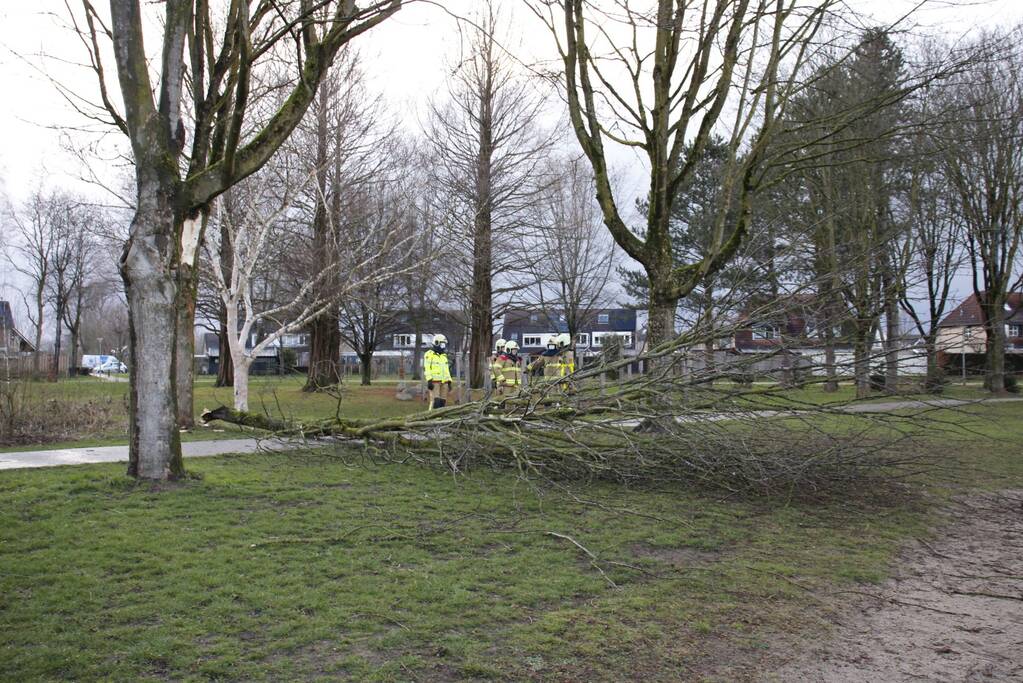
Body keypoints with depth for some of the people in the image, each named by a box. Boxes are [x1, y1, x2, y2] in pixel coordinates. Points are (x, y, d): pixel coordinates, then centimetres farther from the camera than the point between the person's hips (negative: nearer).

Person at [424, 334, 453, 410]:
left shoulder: (444, 355, 18)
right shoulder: (429, 354, -4)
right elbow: (426, 368, -11)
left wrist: (449, 382, 14)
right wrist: (429, 380, -21)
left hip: (444, 382, 7)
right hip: (434, 381, -7)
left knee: (443, 402, 3)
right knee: (435, 402, -14)